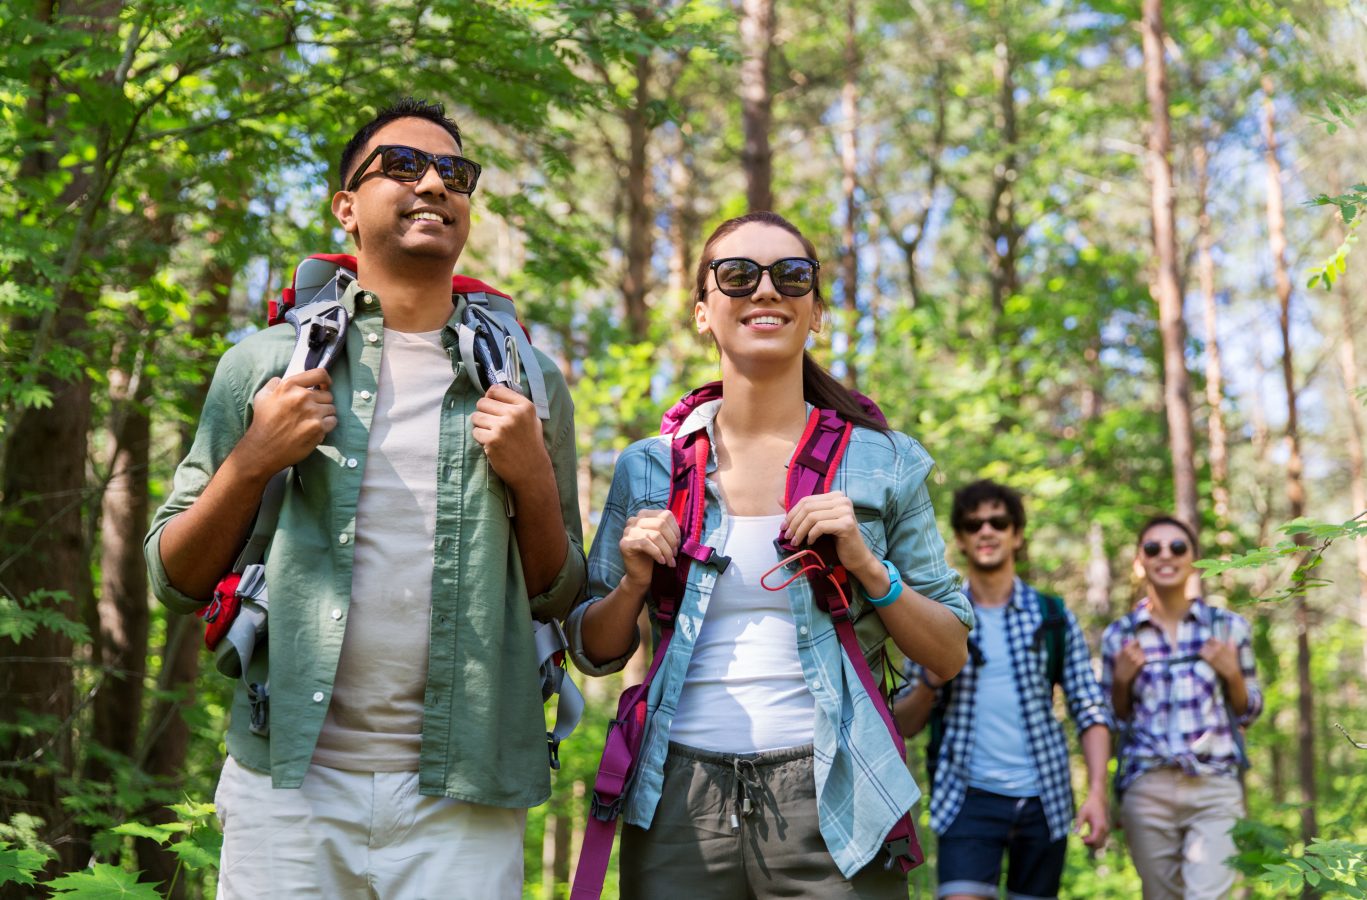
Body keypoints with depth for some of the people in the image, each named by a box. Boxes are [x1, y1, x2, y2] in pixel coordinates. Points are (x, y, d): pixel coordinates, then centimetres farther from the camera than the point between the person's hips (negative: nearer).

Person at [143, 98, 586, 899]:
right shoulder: (267, 363, 5)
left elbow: (558, 599, 10)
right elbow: (177, 580, 8)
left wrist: (533, 479, -8)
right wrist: (251, 462, -9)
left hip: (461, 803, 1)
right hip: (288, 783, 0)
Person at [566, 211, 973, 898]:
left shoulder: (883, 463, 4)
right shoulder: (649, 468, 7)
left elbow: (949, 655, 5)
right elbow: (594, 653, 13)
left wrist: (868, 566, -10)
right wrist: (633, 585, -7)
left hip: (829, 806, -1)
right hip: (677, 803, 1)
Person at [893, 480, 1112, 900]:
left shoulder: (1053, 617, 6)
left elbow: (1090, 710, 4)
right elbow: (905, 725, 6)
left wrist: (1097, 792, -8)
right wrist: (930, 682, -14)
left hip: (1043, 797, 1)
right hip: (969, 796, -1)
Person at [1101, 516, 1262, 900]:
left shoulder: (1228, 627, 5)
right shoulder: (1119, 636, 6)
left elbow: (1249, 712, 12)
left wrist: (1232, 674, -6)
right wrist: (1122, 680, -5)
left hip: (1216, 787, -1)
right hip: (1147, 790, 1)